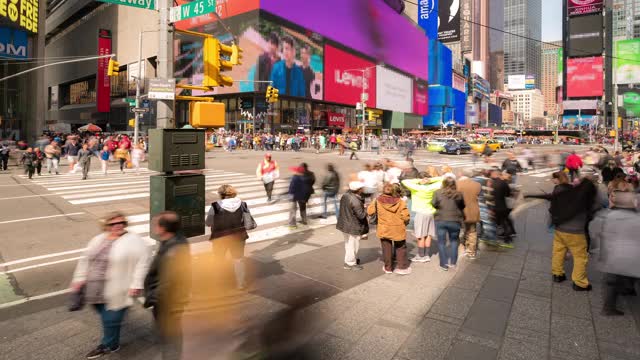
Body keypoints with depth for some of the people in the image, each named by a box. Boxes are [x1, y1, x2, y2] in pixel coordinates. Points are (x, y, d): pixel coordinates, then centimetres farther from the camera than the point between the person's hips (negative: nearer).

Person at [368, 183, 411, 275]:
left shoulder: (378, 201, -10)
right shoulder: (399, 201, -11)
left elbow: (369, 212, -6)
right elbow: (405, 216, -13)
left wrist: (373, 202, 11)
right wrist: (404, 223, 7)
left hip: (384, 229, 1)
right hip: (398, 229, 0)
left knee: (387, 248, 14)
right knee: (400, 247, 17)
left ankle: (388, 268, 22)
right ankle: (403, 267, 18)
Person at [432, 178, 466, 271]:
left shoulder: (438, 192, -7)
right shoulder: (458, 194, -5)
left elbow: (434, 204, -2)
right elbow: (462, 206, 5)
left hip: (440, 220, -1)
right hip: (455, 221, 1)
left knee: (441, 242, 9)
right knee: (454, 241, 20)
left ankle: (444, 264, 11)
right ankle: (453, 262, 20)